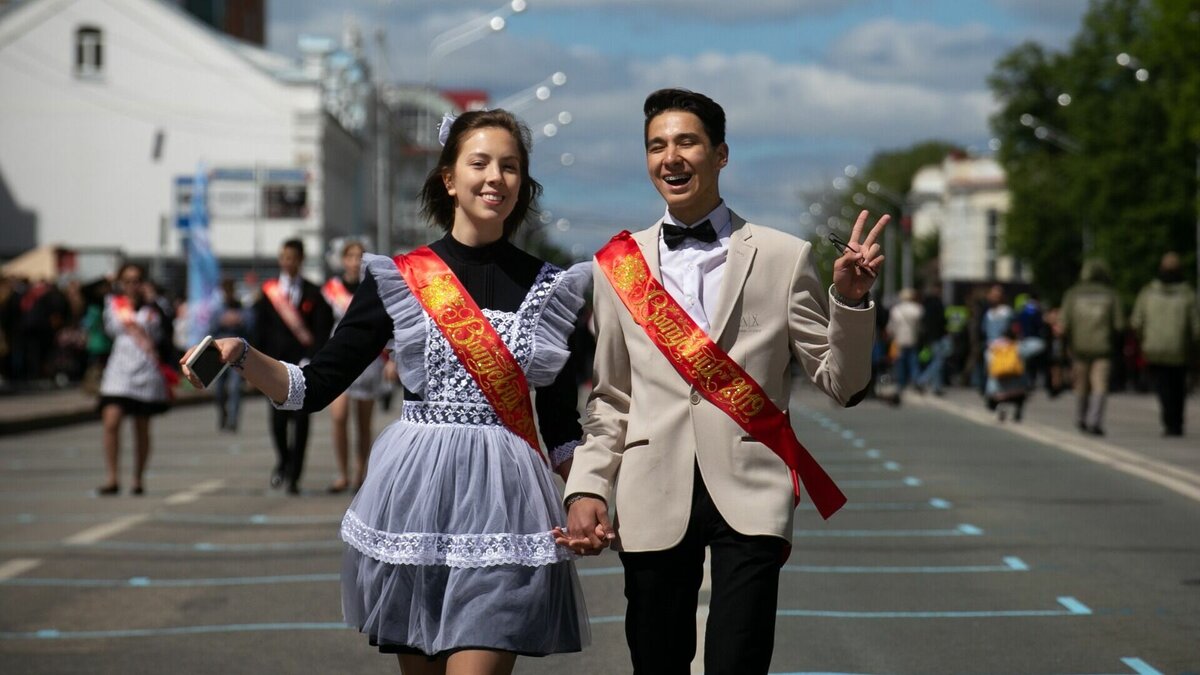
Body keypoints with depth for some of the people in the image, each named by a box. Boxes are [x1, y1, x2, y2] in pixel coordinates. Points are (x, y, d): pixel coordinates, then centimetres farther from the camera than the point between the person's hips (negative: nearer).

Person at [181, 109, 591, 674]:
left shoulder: (548, 287, 7)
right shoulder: (398, 279, 4)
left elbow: (559, 423, 11)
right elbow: (316, 387, 3)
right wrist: (239, 356, -13)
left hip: (503, 501, 0)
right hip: (414, 497, 1)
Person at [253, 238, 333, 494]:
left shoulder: (313, 293, 4)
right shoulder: (269, 291, 8)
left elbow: (322, 331, 0)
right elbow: (260, 329, 8)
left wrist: (311, 361, -11)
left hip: (304, 365, -1)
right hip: (276, 363, 1)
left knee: (301, 420, -4)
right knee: (278, 418, -3)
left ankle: (294, 476, 3)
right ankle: (283, 461, 24)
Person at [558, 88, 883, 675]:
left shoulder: (784, 258, 5)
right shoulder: (618, 266, 10)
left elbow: (841, 384, 5)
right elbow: (610, 399, 15)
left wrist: (850, 299, -10)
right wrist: (587, 489, 3)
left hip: (748, 495, -2)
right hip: (653, 500, 2)